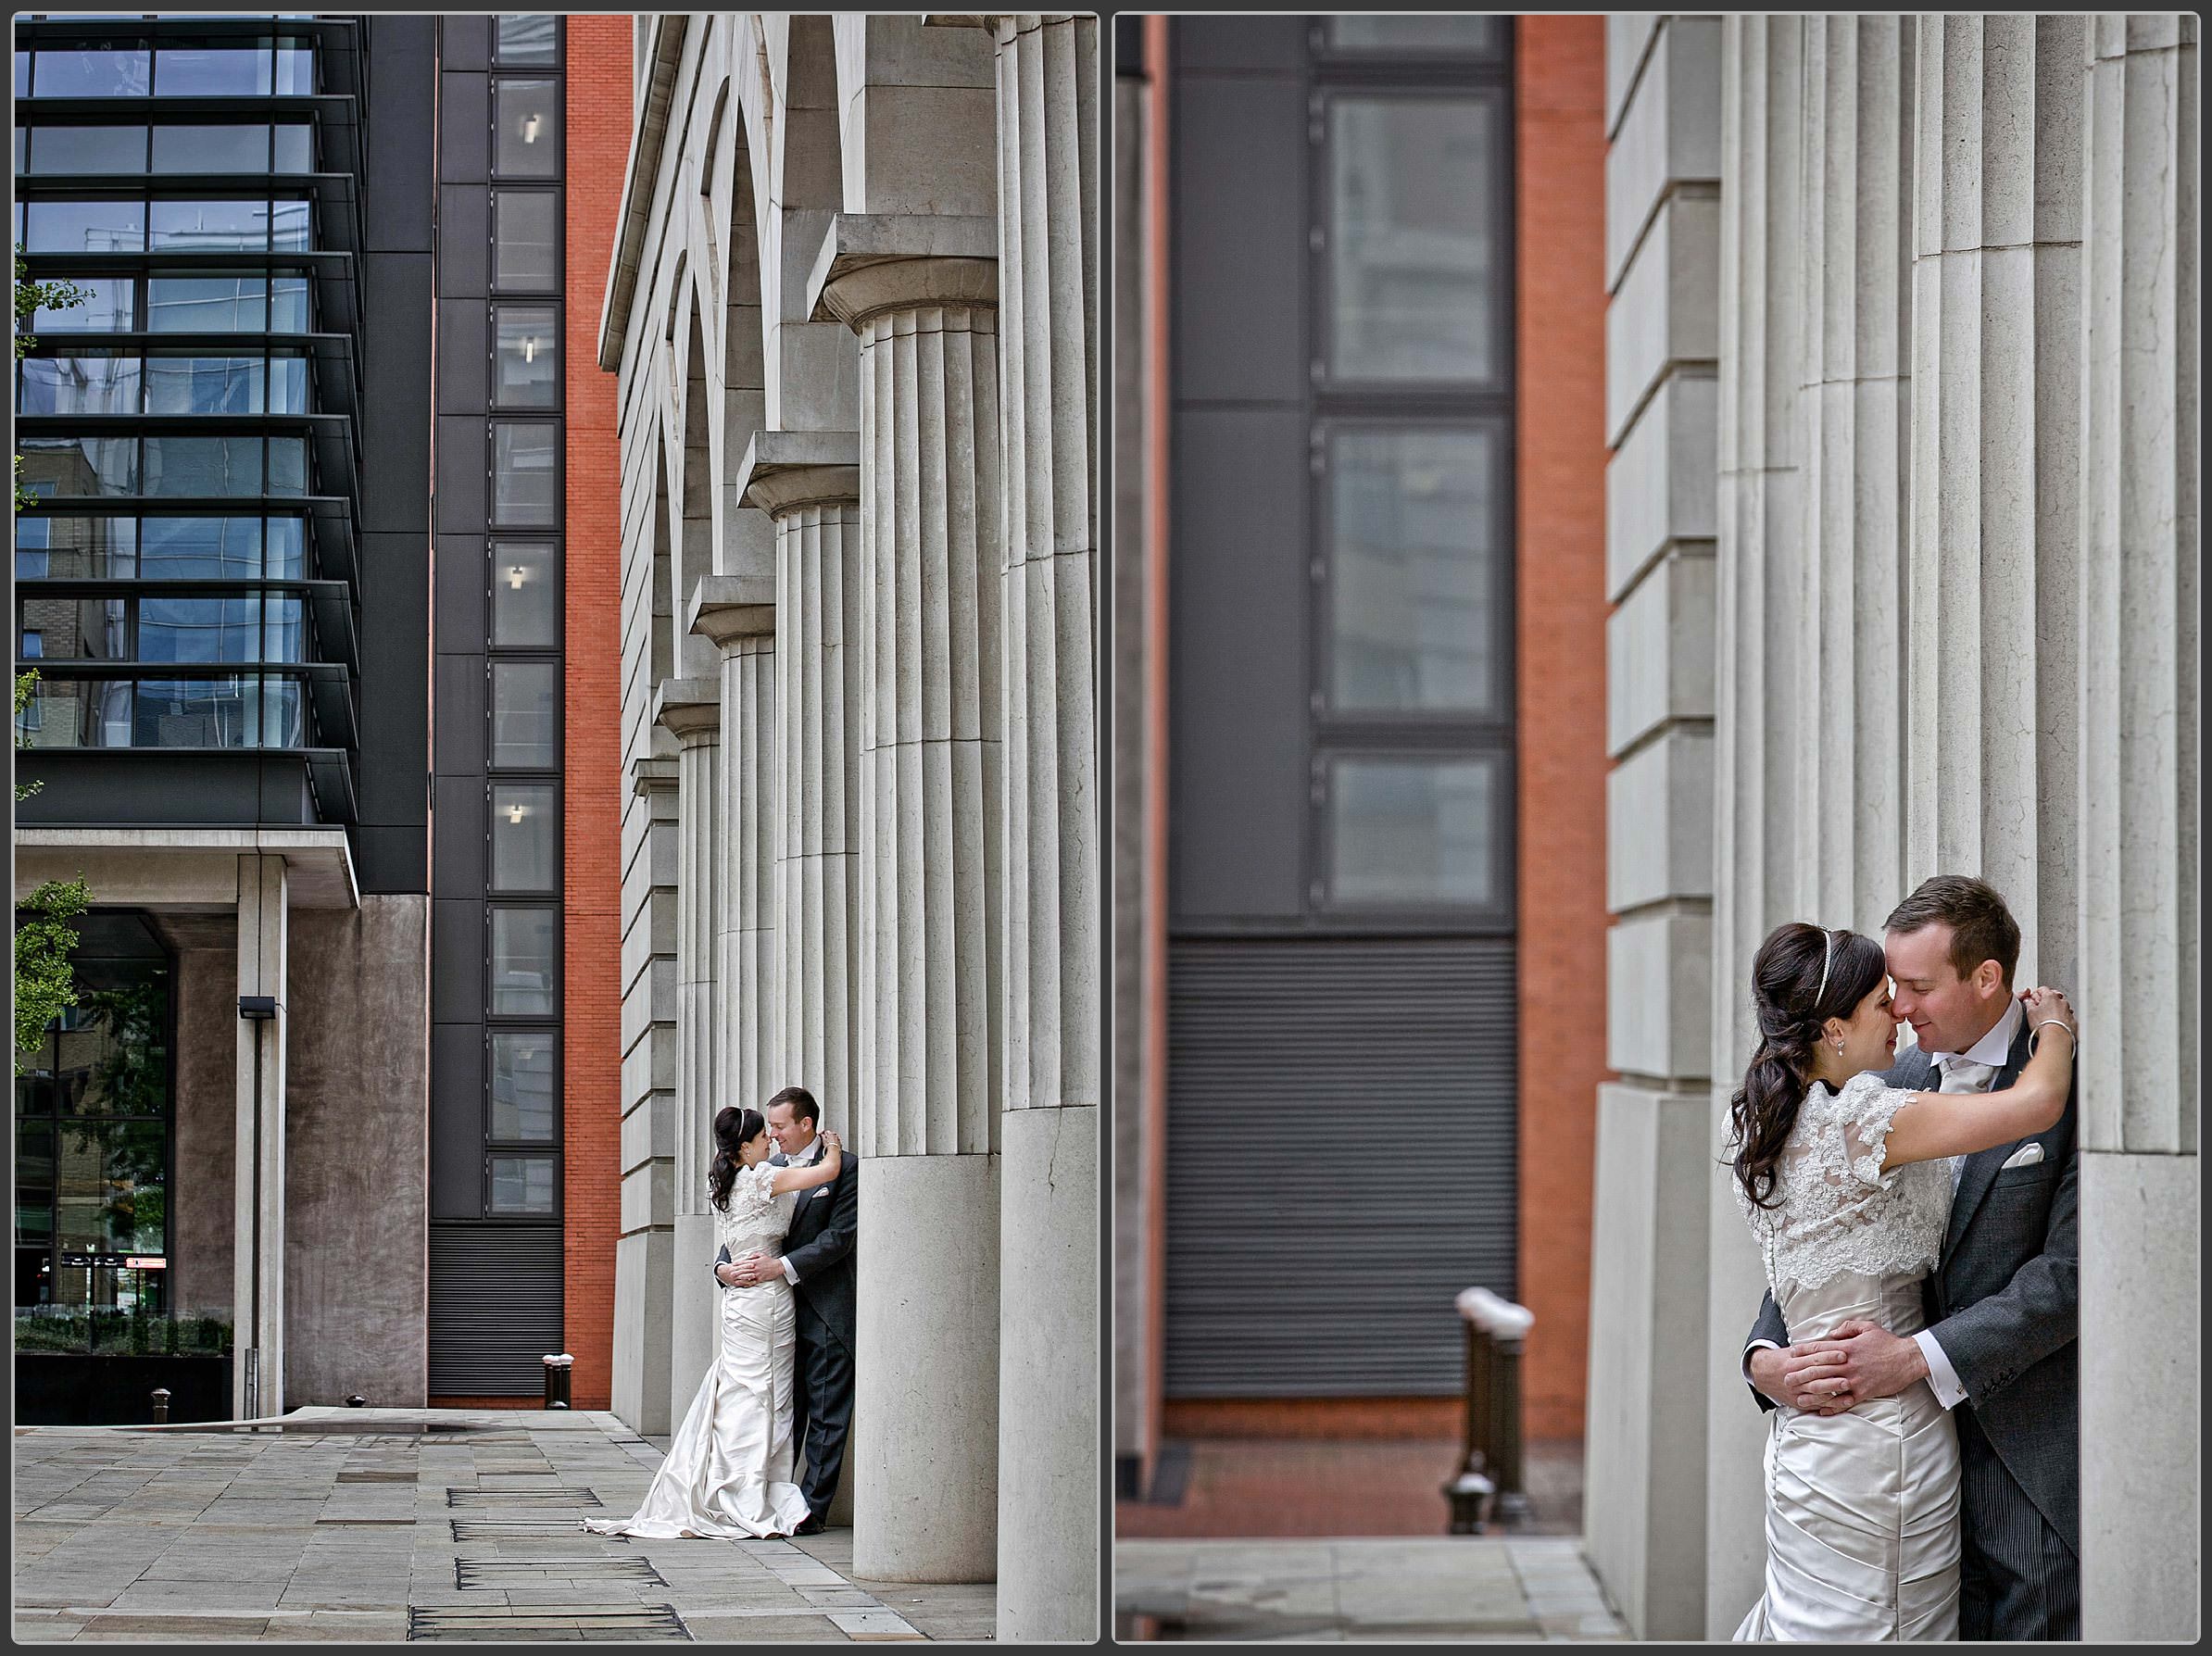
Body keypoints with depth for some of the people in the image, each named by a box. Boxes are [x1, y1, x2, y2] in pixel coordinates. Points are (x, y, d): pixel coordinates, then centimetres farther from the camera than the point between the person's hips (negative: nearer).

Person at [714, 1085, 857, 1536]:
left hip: (826, 1309, -6)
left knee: (826, 1415, -3)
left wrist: (782, 1266, -19)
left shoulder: (844, 1168, -4)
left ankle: (813, 1509, -3)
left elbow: (839, 1236, -12)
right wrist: (724, 1267, -7)